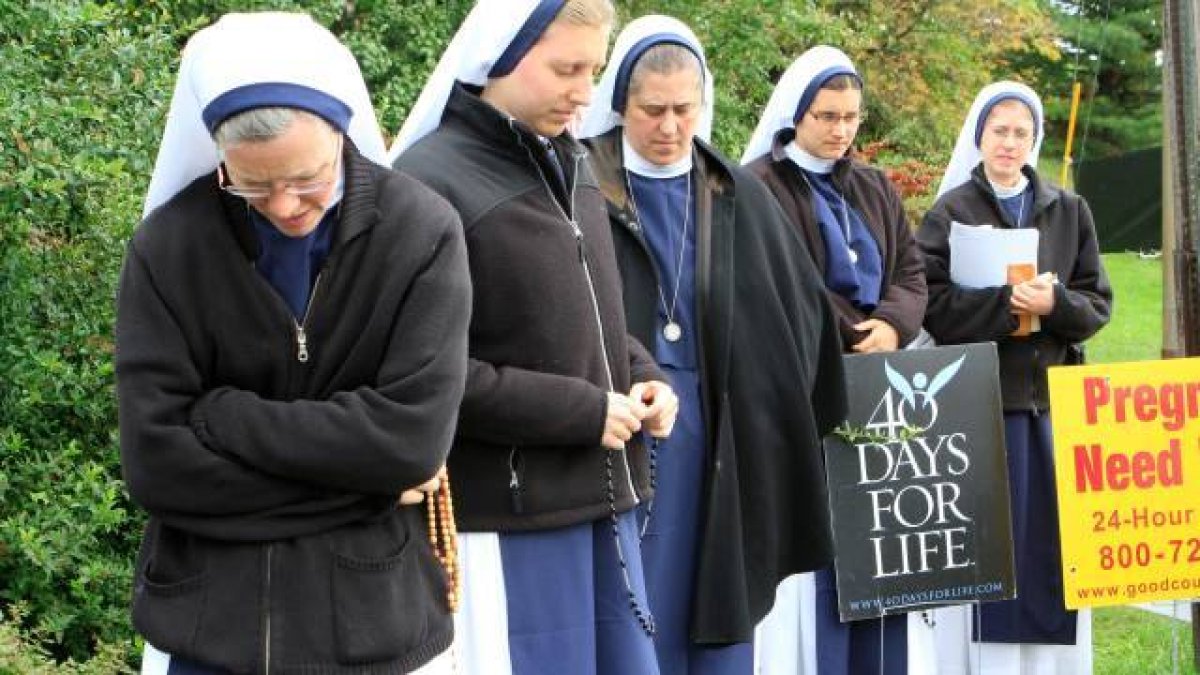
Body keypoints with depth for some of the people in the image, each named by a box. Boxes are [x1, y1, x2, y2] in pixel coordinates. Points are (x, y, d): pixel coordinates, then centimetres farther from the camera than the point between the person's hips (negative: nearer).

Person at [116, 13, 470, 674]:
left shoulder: (422, 232, -10)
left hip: (374, 618, 0)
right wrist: (356, 475, -15)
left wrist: (220, 416, -15)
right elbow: (153, 461, -13)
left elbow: (414, 437, -18)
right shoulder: (167, 246, -8)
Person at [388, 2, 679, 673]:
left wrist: (642, 377, 3)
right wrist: (581, 412, -16)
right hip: (511, 516, -7)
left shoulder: (570, 163, 11)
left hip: (605, 497, 8)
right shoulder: (430, 182, -14)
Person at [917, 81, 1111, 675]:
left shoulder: (1070, 212, 11)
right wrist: (1006, 302, -17)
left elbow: (1098, 303, 8)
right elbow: (933, 305, -6)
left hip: (1051, 397, 3)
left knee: (1050, 540, 3)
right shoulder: (949, 213, 3)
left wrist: (1053, 303, -12)